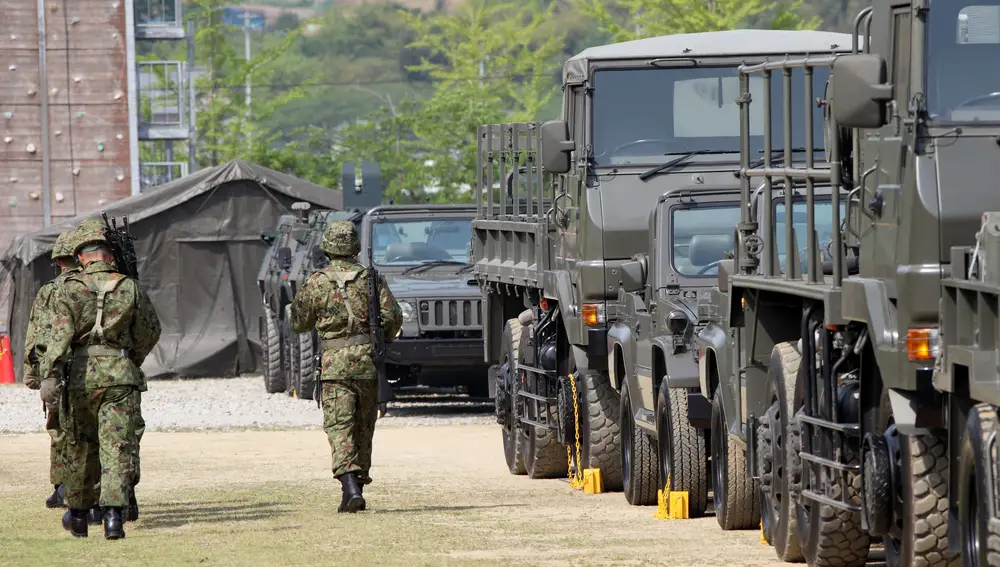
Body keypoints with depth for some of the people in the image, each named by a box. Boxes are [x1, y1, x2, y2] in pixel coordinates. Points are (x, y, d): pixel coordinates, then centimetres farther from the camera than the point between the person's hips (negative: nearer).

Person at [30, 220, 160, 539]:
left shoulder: (69, 290, 0)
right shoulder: (129, 288, 6)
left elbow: (55, 332, -13)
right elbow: (150, 332, 18)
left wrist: (48, 375, -18)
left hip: (82, 374, 0)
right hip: (121, 375, 0)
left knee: (81, 446, 16)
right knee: (118, 448, -4)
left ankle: (78, 515, 28)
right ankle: (113, 513, -20)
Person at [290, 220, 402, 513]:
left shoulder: (317, 283, -2)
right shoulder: (370, 278, 3)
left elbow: (298, 323, 7)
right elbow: (393, 316, -3)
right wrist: (383, 339, 16)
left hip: (336, 364, -2)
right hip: (368, 361, 2)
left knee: (340, 428, -7)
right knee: (364, 428, 15)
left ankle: (351, 488, -24)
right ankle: (357, 486, 18)